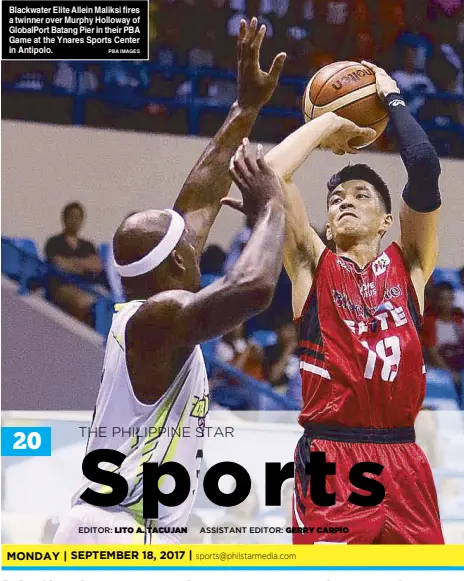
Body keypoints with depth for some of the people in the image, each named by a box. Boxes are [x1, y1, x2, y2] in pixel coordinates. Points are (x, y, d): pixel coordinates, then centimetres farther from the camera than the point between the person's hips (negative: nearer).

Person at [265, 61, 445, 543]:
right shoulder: (312, 265, 10)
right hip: (329, 458, -2)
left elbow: (425, 168, 1)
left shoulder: (409, 265, 13)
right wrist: (330, 122, 13)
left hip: (403, 465, 2)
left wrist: (391, 97, 13)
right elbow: (272, 170, -1)